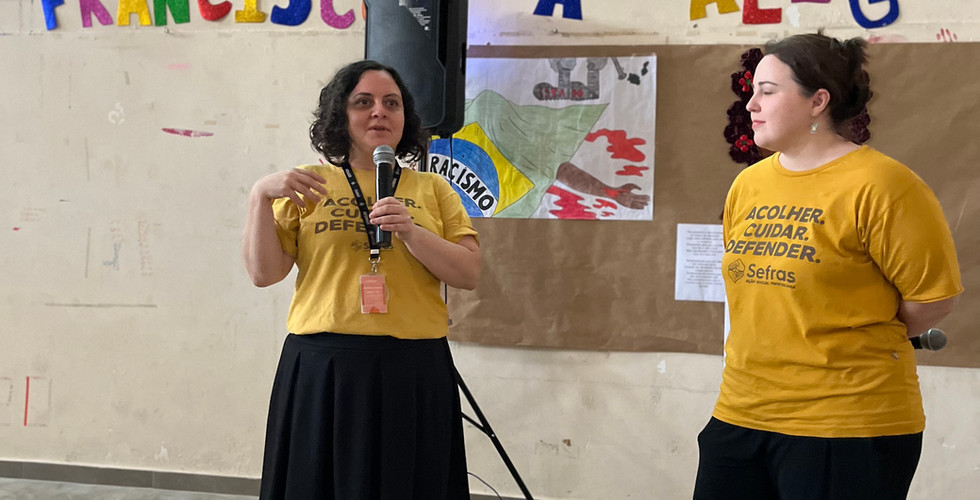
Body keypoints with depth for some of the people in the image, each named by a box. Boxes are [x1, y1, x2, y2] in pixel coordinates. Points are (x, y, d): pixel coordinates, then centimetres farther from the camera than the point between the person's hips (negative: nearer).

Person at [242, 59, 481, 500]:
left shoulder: (433, 190, 12)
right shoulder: (308, 186, 10)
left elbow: (469, 274, 3)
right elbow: (263, 273, 2)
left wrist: (411, 234, -11)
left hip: (414, 375, 1)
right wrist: (260, 196, -9)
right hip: (322, 371, 0)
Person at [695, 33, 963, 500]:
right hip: (741, 413, 6)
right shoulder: (747, 185, 9)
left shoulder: (879, 184, -12)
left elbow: (933, 295, -9)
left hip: (845, 428, -6)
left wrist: (853, 347, 2)